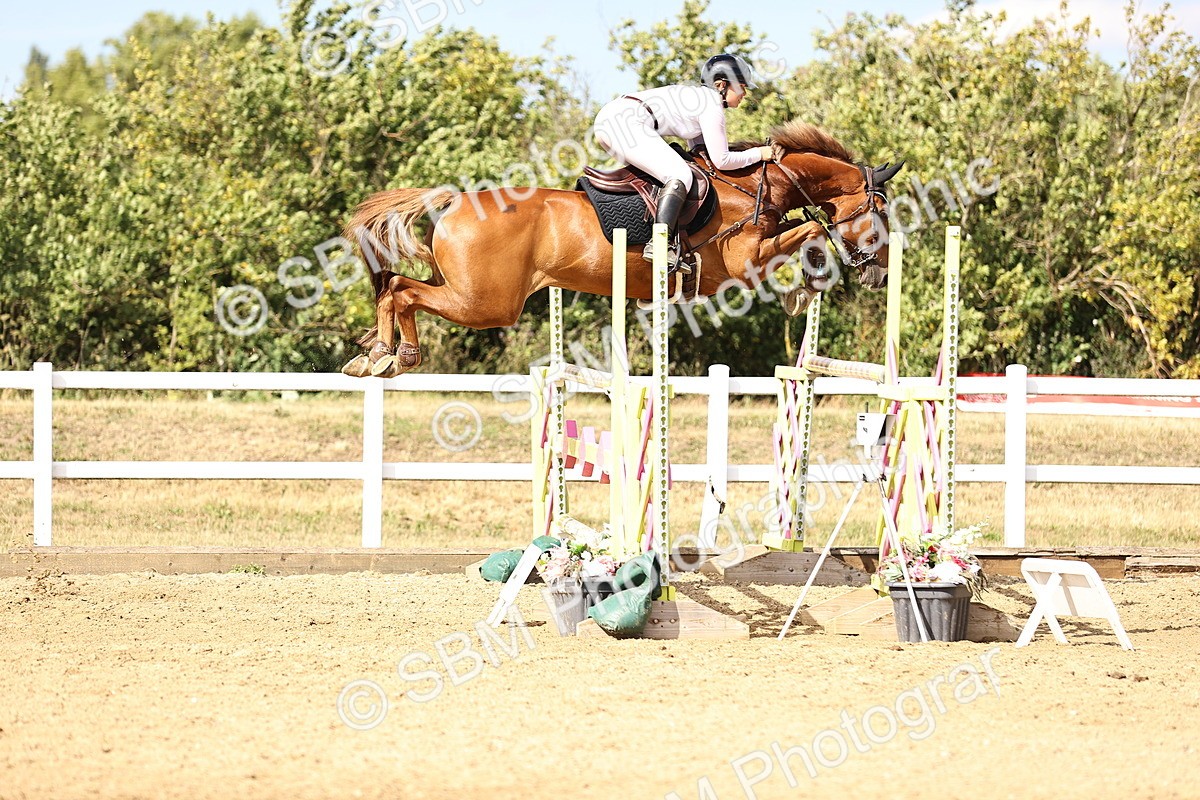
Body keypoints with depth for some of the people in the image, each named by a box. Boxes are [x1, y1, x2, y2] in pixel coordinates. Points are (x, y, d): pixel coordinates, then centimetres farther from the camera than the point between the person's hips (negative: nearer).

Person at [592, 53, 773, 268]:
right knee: (680, 175, -17)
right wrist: (757, 154, 10)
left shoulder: (698, 98, 27)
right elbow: (721, 161, -4)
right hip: (628, 122, -11)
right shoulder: (712, 105, -2)